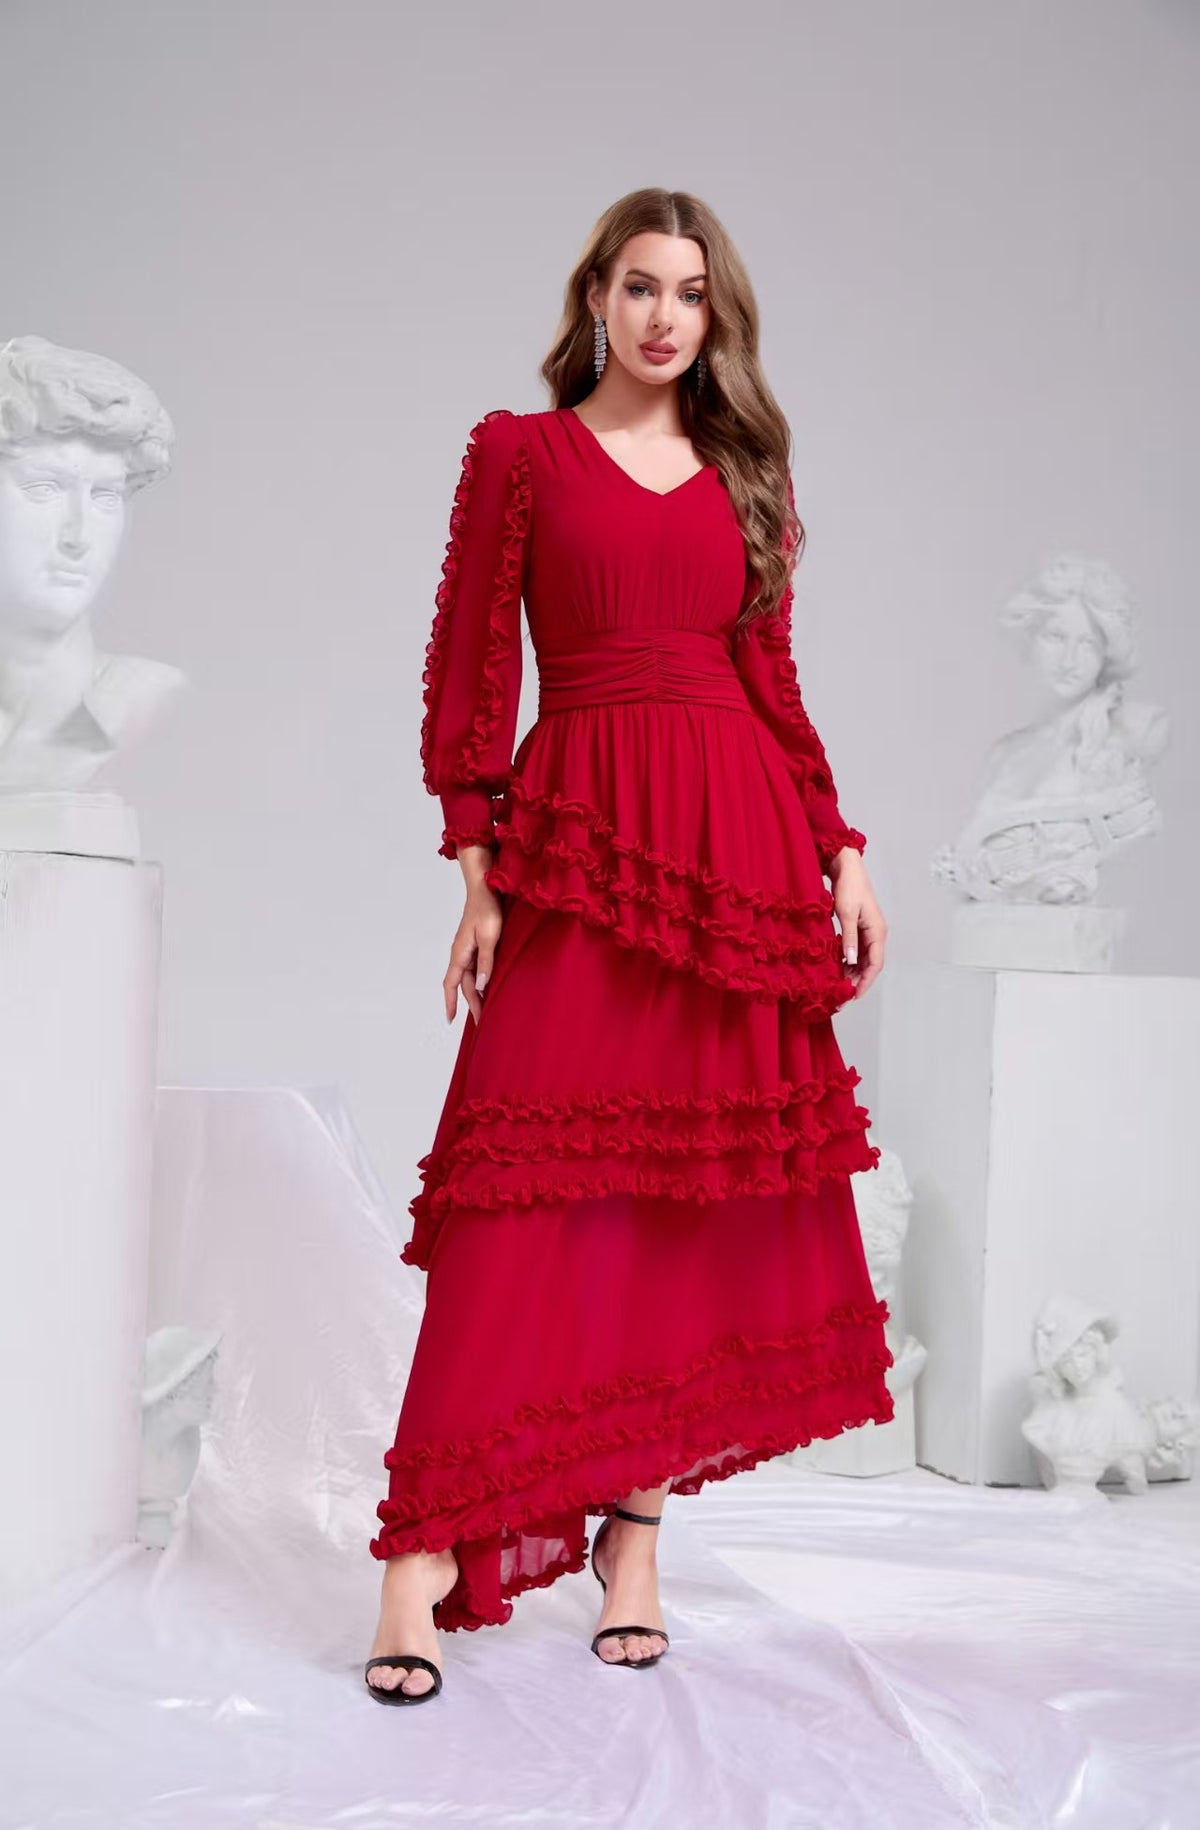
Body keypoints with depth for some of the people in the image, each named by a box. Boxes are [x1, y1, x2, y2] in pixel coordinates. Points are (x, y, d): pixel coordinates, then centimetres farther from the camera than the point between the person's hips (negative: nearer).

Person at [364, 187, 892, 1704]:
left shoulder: (745, 476, 17)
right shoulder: (518, 451, 7)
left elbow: (773, 683, 17)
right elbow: (468, 676, 1)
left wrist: (842, 855, 8)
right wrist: (477, 877, -7)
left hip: (745, 849, 4)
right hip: (581, 845, -4)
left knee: (706, 1184, 2)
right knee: (534, 1181, -11)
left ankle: (636, 1517, 11)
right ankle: (430, 1546, -7)